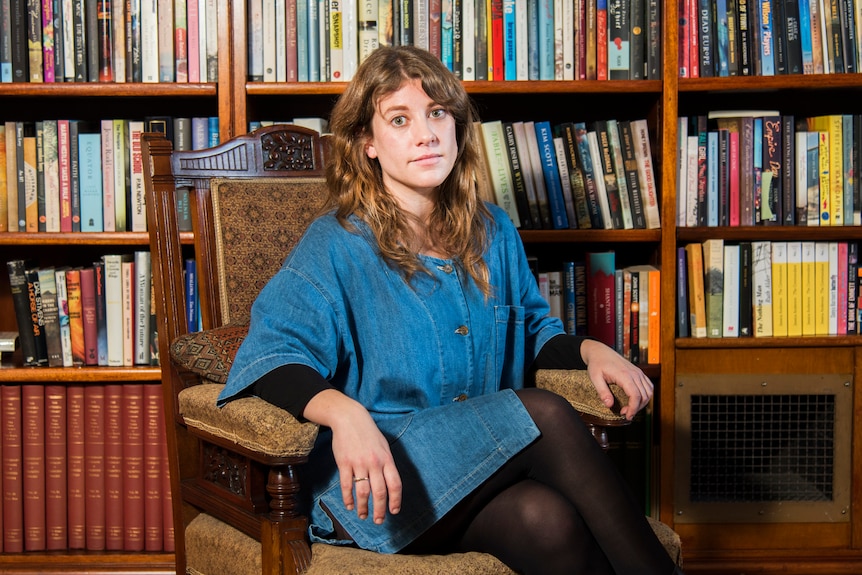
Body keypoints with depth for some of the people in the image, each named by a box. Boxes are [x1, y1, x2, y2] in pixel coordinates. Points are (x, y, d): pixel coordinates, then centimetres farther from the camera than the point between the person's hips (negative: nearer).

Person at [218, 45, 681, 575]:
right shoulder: (336, 245, -2)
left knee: (547, 521, -32)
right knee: (544, 414, -29)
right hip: (370, 488, -4)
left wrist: (589, 349, 7)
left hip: (487, 462, 5)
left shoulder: (493, 232, 16)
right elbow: (273, 355, -14)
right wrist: (344, 413, -34)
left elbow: (534, 331, 29)